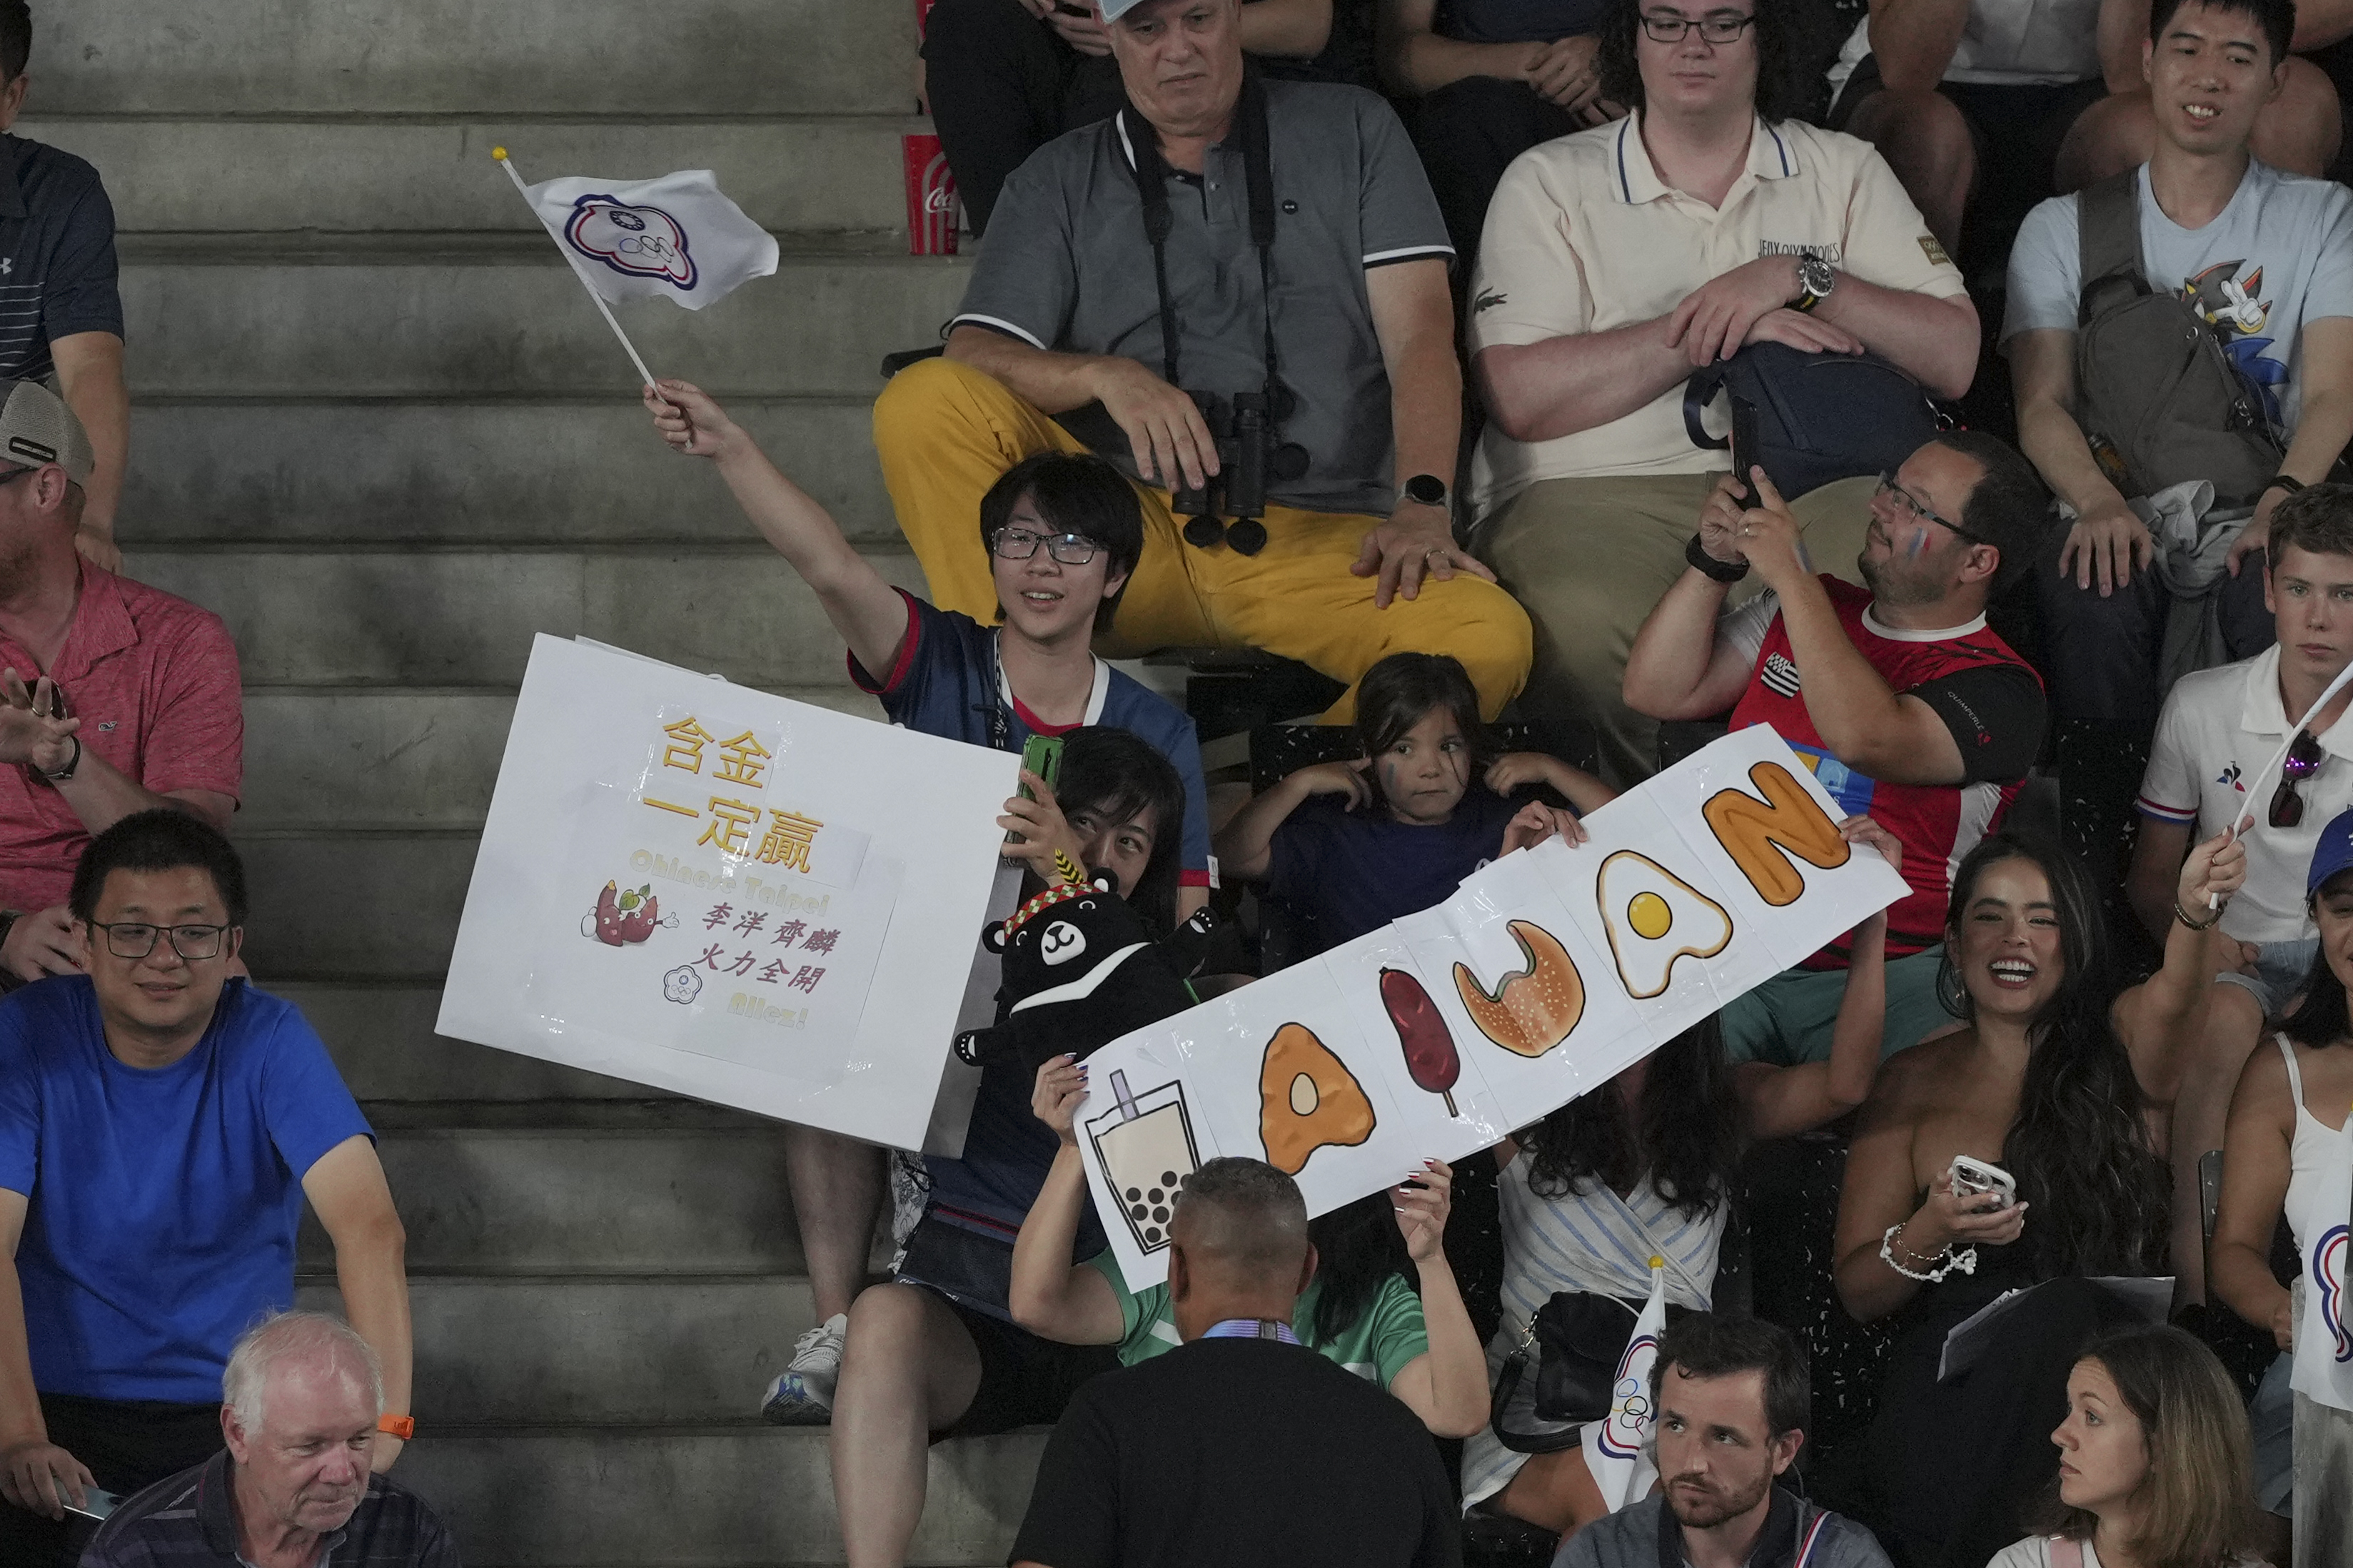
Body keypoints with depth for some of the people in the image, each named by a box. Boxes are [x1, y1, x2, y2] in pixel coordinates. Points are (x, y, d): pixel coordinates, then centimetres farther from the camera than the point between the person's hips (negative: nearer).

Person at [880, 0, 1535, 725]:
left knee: (1489, 642, -33)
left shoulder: (1352, 131, 14)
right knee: (920, 402, -24)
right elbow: (970, 359, 2)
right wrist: (1104, 376, -19)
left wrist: (1422, 502, -14)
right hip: (1121, 535, 1)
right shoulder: (1059, 183, 15)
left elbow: (1419, 332, 3)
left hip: (1321, 539, -1)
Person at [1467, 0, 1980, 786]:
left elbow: (1954, 357, 8)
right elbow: (1519, 396, -3)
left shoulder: (1844, 171, 19)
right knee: (1588, 628, -38)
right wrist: (1715, 328, -5)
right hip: (1599, 488, -2)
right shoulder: (1550, 182, 12)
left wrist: (1799, 278, -5)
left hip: (1802, 487, 2)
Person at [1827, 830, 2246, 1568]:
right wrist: (1930, 1233, -12)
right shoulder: (1912, 1082, 14)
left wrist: (2195, 912, -39)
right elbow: (1858, 1295, 11)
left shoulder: (2120, 1047, 11)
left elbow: (2171, 1003, -16)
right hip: (1951, 1372, -1)